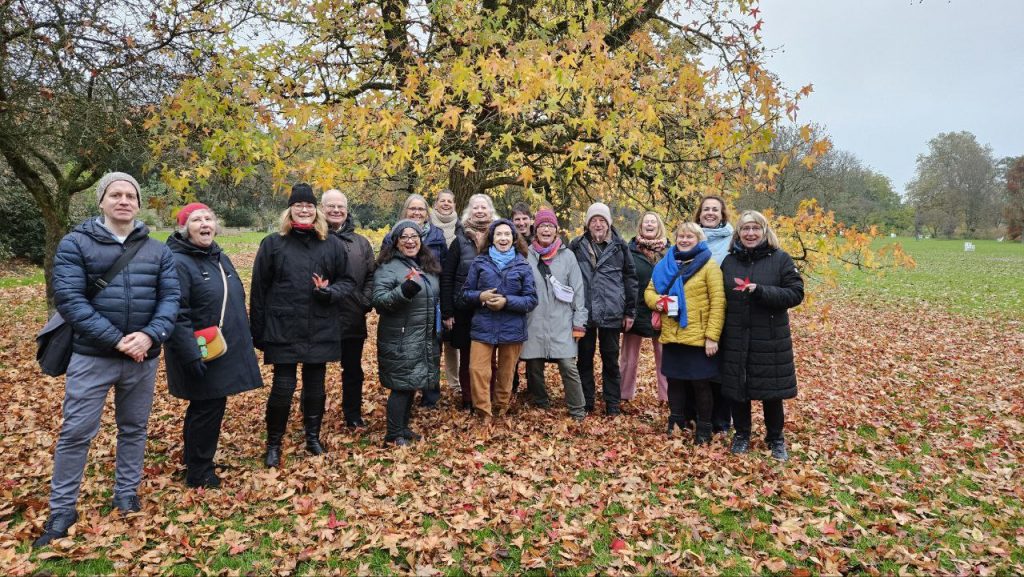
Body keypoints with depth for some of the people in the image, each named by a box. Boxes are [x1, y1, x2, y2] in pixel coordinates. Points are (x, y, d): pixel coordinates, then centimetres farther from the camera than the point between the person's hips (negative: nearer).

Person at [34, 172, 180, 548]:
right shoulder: (75, 244, -4)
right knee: (76, 432, 4)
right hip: (92, 356, -2)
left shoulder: (158, 251, 5)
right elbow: (69, 298, -13)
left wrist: (150, 335, -20)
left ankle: (127, 494, 32)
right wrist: (116, 339, -20)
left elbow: (170, 298, -1)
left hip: (143, 357, 3)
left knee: (134, 428, 15)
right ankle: (62, 510, 20)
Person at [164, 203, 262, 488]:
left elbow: (236, 302, 19)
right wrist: (191, 355, -26)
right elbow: (175, 315, -22)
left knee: (207, 408, 18)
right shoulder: (177, 263, -16)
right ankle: (199, 473, 17)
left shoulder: (220, 258, 11)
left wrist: (245, 341, 19)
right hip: (202, 356, -8)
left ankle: (195, 461, 35)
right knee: (207, 410, 1)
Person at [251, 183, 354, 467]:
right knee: (283, 387, 2)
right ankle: (273, 444, 21)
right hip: (283, 330, -2)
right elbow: (259, 290, 2)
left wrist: (330, 291, -14)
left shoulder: (332, 244, 4)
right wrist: (258, 331, 0)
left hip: (321, 331, 2)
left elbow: (347, 281, 8)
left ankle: (313, 437, 31)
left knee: (315, 387, 12)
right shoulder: (273, 244, 0)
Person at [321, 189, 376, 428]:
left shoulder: (360, 242, 8)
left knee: (353, 369, 16)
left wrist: (365, 301, -3)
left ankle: (353, 415, 32)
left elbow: (371, 275, 8)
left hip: (353, 318, 3)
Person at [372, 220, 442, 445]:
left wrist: (438, 331, 22)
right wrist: (404, 290, -33)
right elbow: (378, 300, -19)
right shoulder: (388, 266, -10)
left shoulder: (427, 265, 13)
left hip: (425, 339, 7)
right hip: (400, 340, -7)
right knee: (402, 385, -3)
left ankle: (403, 427, 28)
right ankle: (394, 434, 10)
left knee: (413, 384, 14)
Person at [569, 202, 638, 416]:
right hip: (584, 312, 1)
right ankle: (586, 402, 21)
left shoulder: (619, 246, 3)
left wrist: (630, 311, 2)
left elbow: (630, 278, 5)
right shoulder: (577, 246, 4)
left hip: (611, 312, -1)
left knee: (611, 359, 8)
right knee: (584, 358, 9)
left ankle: (612, 404, 19)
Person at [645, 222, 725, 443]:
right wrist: (657, 301, -7)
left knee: (700, 384, 5)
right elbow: (649, 290, 17)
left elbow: (718, 303, -10)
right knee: (674, 381, 14)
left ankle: (704, 429, 20)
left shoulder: (709, 266, -5)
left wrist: (712, 336, -15)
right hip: (671, 336, 5)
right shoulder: (666, 264, 12)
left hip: (698, 338, -5)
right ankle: (676, 423, 30)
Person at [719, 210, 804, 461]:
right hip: (736, 339, 2)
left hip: (770, 339, -2)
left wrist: (760, 291, -23)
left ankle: (775, 439, 28)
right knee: (737, 388, 9)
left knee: (771, 390, 7)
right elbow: (720, 298, 12)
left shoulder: (780, 259, -4)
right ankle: (741, 435, 29)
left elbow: (796, 293, -10)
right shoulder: (729, 261, 6)